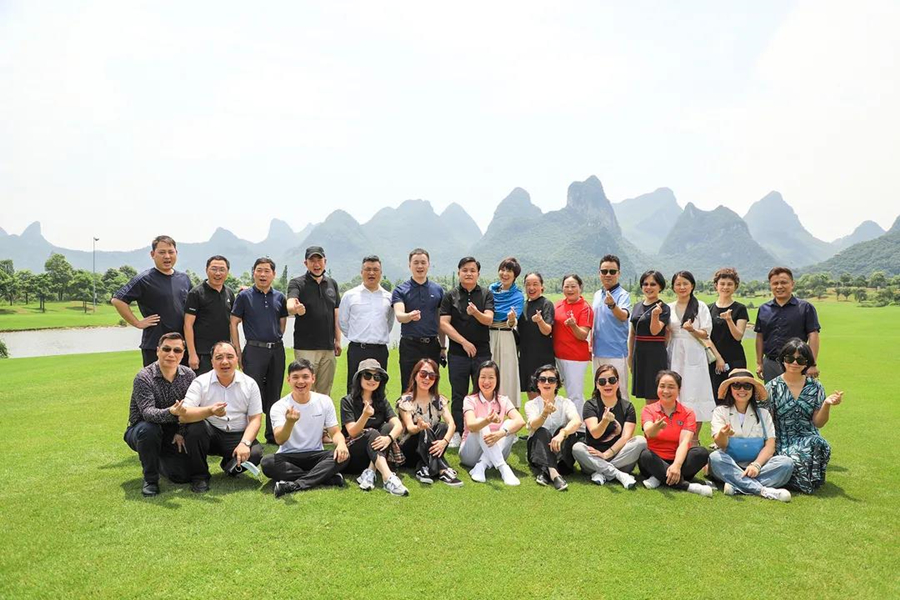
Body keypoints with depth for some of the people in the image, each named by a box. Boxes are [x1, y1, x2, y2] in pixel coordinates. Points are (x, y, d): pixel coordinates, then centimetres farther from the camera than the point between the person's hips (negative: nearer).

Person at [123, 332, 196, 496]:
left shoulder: (188, 375, -6)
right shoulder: (144, 377, -19)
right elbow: (147, 412, -32)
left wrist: (182, 432, -17)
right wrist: (171, 412, -51)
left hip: (173, 434, 3)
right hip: (141, 431, -3)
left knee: (184, 475, -11)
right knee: (149, 428, -39)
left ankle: (160, 462, 25)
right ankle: (150, 478, -15)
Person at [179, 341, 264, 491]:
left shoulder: (249, 384, -1)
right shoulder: (201, 382, -6)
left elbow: (255, 419, -3)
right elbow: (182, 416, -19)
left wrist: (245, 443, -20)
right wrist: (210, 411, -37)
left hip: (238, 436, 1)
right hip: (210, 434, -1)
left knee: (256, 453, -26)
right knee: (194, 426, -31)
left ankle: (230, 467, 12)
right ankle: (199, 475, -7)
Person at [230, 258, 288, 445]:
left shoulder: (279, 297, 9)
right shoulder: (244, 296, 0)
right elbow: (234, 323, 0)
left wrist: (276, 340, 8)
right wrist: (238, 352, -4)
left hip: (277, 350, 4)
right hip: (254, 350, -4)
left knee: (274, 394, 10)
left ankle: (273, 435, 20)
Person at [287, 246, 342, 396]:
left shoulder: (332, 284, 12)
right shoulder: (297, 283, -1)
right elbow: (290, 305, -21)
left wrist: (338, 340, 11)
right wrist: (296, 308, -44)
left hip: (329, 347, 4)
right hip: (305, 348, -4)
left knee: (325, 392, 11)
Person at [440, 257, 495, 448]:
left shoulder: (486, 295, 6)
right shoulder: (450, 296, 4)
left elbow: (488, 320, -8)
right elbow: (444, 323, -3)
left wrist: (476, 312, -30)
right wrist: (464, 342, -9)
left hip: (482, 353, 1)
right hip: (458, 353, 0)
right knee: (458, 395, 5)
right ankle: (457, 433, 14)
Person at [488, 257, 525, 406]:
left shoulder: (518, 296, -1)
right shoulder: (491, 289, 9)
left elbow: (513, 323, -13)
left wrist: (511, 320, -33)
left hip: (505, 339, -4)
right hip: (487, 336, 4)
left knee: (506, 376, -1)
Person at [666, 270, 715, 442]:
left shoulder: (700, 307, 2)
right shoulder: (669, 308, 11)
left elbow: (705, 335, 0)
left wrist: (692, 330, -19)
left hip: (694, 356, -3)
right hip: (675, 355, 3)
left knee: (694, 395, -3)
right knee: (675, 394, 3)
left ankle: (695, 439, 7)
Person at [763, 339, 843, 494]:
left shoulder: (815, 387, 7)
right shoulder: (773, 387, 0)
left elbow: (818, 423, 4)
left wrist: (826, 404, -13)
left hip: (809, 439, 3)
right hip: (783, 443, -3)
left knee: (819, 444, -33)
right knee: (795, 461, -34)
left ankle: (813, 480, -4)